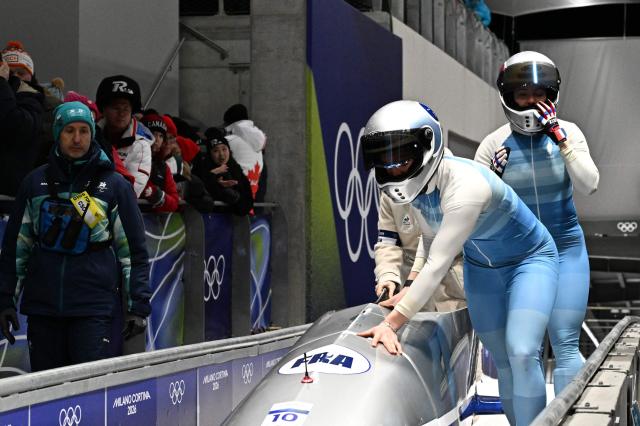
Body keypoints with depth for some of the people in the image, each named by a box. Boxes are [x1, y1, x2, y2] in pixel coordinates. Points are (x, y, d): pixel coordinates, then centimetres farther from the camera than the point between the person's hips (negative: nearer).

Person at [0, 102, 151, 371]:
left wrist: (138, 306, 0)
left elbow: (134, 250, 5)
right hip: (42, 306, 2)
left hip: (94, 307, -2)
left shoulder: (113, 185, 5)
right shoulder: (36, 182, 10)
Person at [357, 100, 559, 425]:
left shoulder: (465, 187, -38)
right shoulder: (418, 181, -14)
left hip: (530, 261, -7)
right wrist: (416, 287, -5)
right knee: (502, 362, 6)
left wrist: (393, 322, -38)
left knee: (521, 353, -22)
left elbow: (439, 264, -38)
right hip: (481, 268, 7)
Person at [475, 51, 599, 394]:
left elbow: (588, 185, -16)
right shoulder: (494, 145, -6)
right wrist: (494, 174, -20)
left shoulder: (568, 133, -4)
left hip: (565, 249, 0)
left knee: (565, 345, -6)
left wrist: (559, 137, -21)